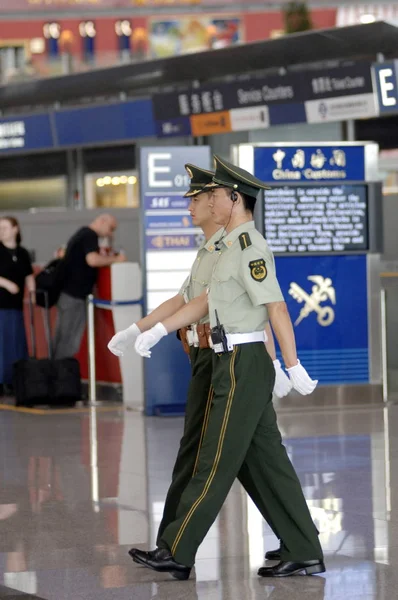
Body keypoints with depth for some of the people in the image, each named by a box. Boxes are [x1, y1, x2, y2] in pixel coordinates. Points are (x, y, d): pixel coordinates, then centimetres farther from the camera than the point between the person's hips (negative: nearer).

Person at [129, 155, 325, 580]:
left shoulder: (249, 247, -15)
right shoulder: (235, 246, 17)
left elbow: (277, 309, -20)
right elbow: (207, 300, 24)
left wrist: (294, 369, -21)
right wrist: (158, 330, 19)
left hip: (242, 367, -10)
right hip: (240, 366, 10)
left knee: (215, 464, -3)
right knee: (264, 463, 9)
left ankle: (176, 553, 4)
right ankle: (304, 555, 9)